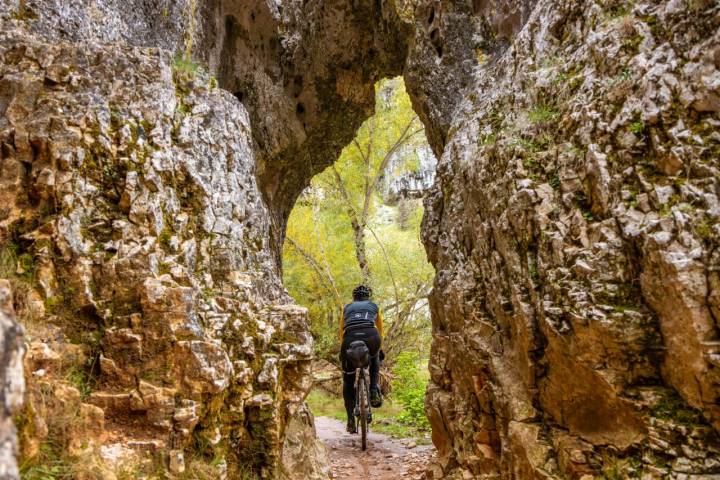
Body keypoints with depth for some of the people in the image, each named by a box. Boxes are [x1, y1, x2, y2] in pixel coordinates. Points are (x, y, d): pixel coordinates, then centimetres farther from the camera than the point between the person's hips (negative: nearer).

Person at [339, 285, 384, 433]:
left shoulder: (347, 307, 31)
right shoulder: (374, 306, 30)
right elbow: (380, 331, 37)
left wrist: (342, 351, 46)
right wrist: (380, 349, 51)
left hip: (350, 339, 0)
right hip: (371, 337, 0)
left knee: (348, 382, 18)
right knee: (374, 359, 37)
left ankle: (350, 420, 10)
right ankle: (374, 392, 18)